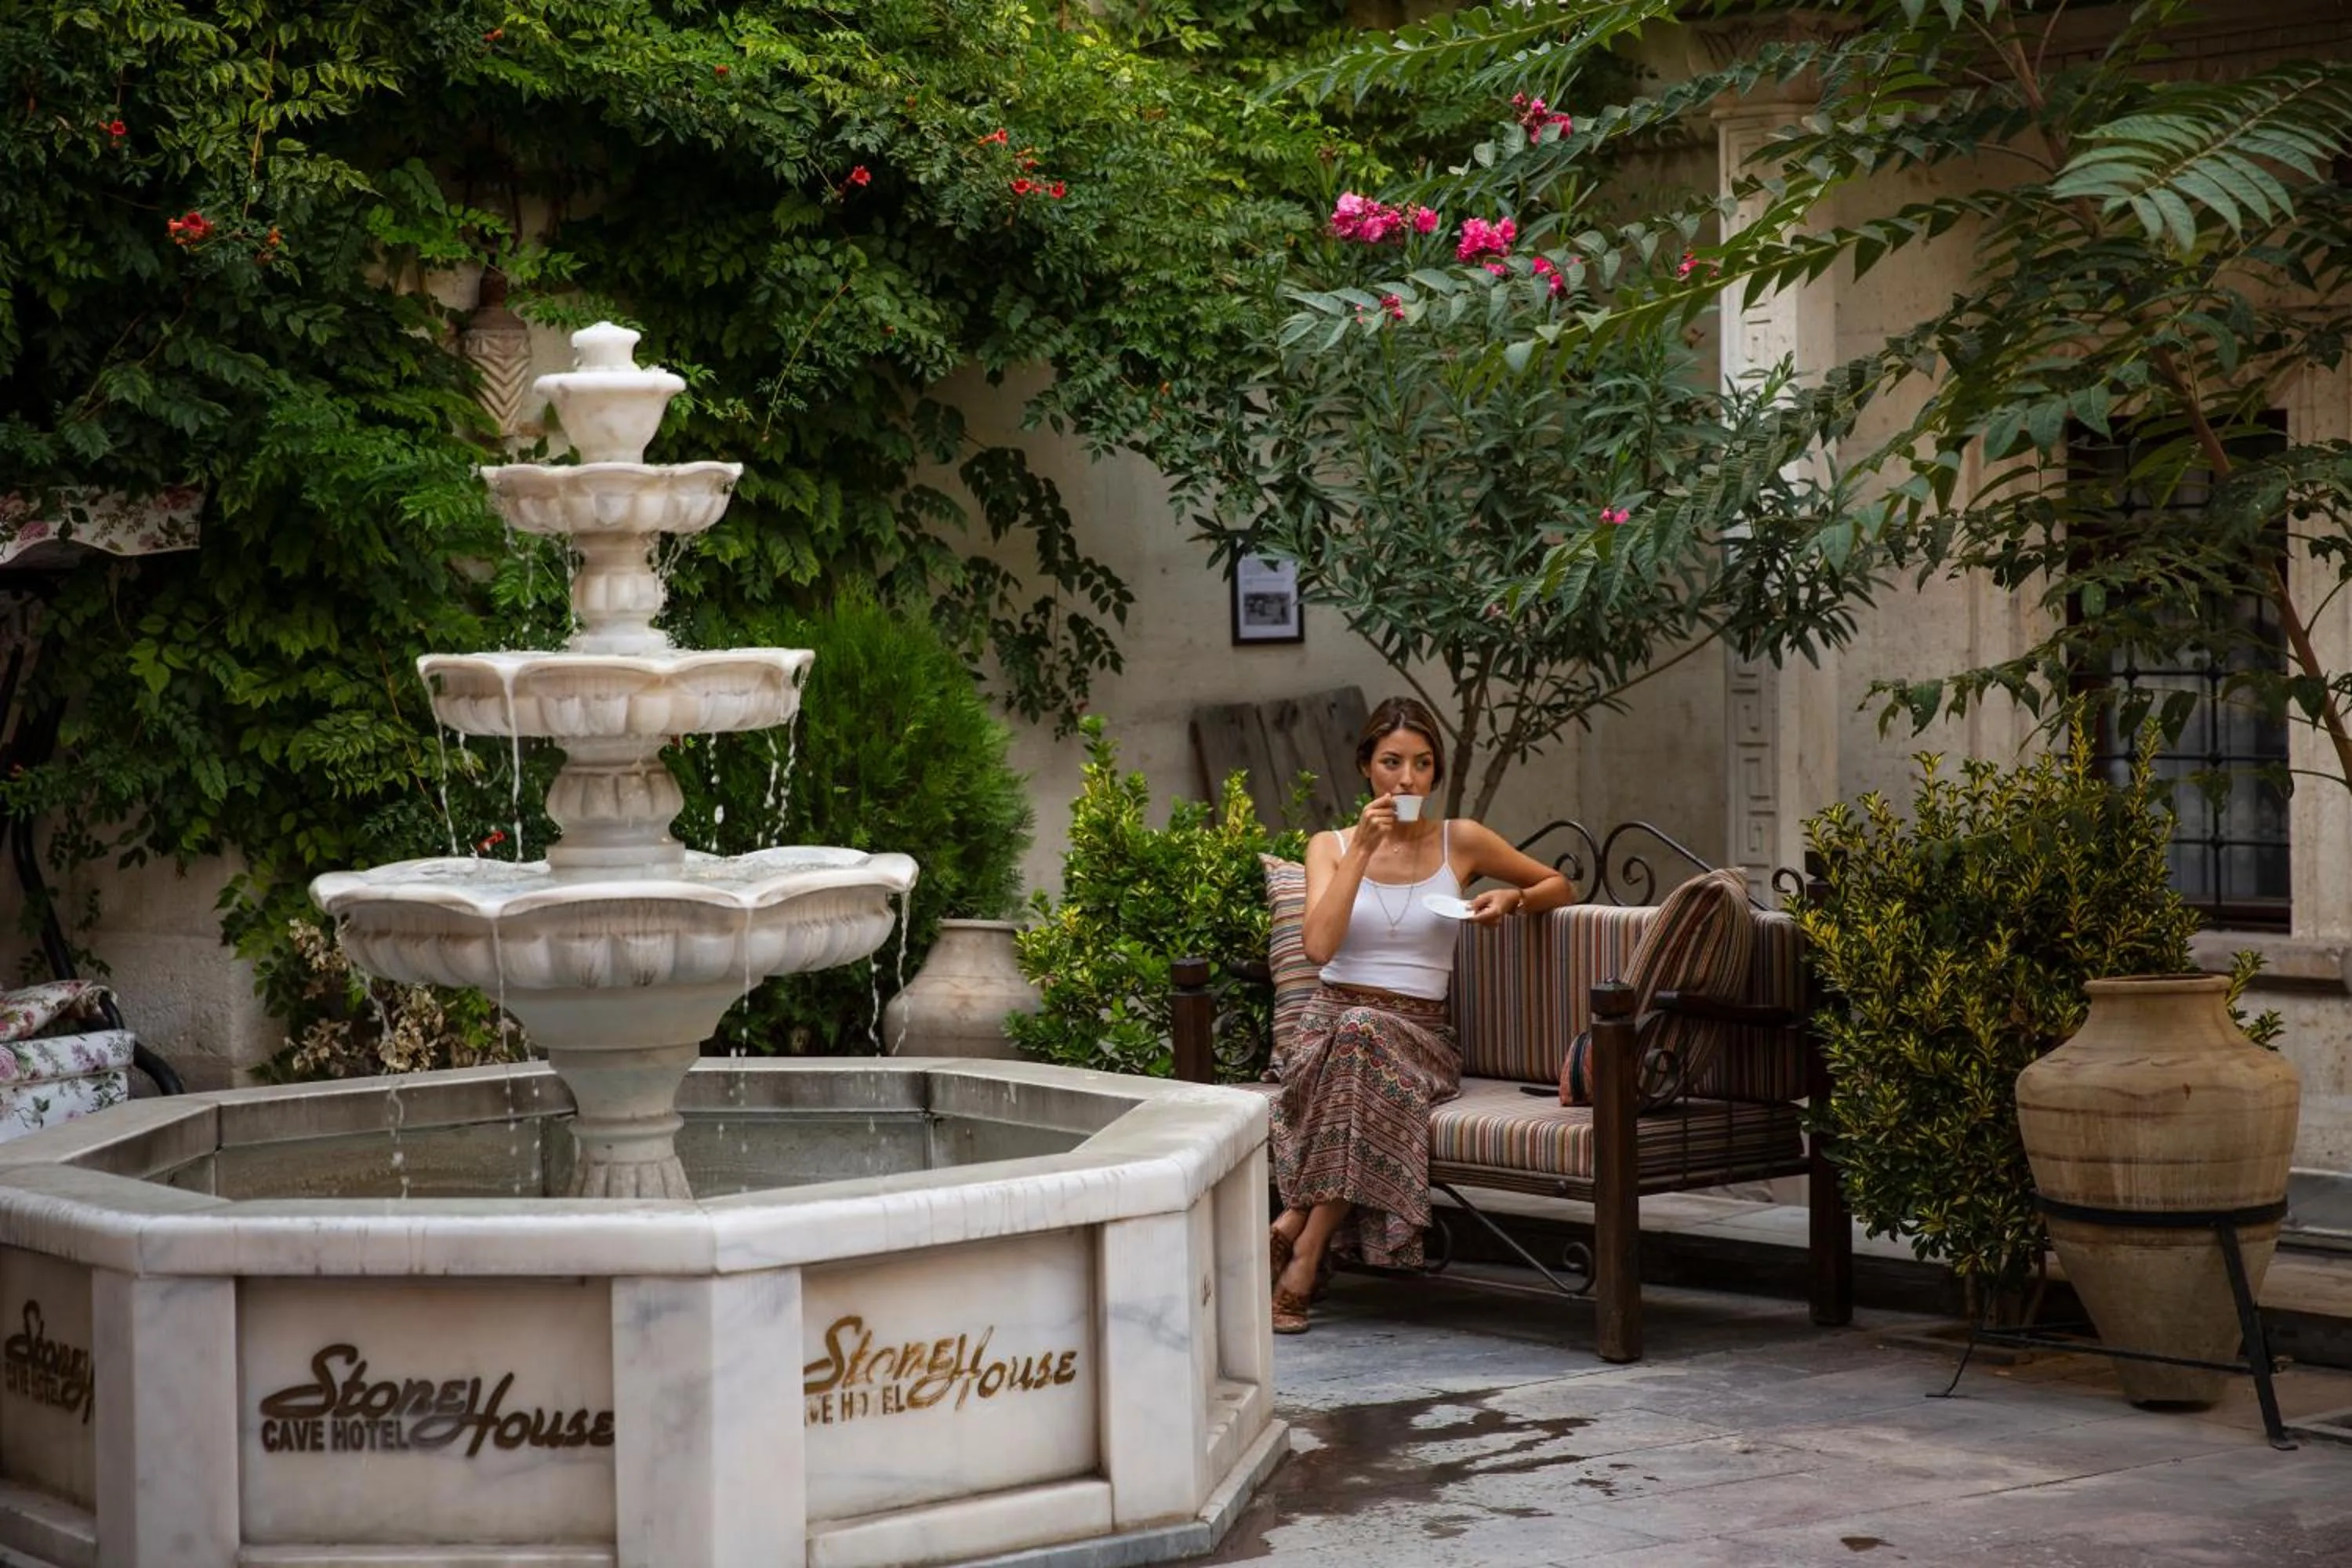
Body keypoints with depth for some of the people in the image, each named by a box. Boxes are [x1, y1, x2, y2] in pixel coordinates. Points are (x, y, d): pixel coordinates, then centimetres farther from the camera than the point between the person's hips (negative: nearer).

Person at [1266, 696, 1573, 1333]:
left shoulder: (1460, 841, 9)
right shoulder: (1331, 846, 8)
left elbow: (1560, 886, 19)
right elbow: (1319, 946, -9)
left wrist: (1512, 900, -2)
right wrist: (1361, 851, -11)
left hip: (1418, 1034, 0)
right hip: (1329, 1022, 0)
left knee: (1364, 1033, -38)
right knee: (1354, 1030, -39)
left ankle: (1299, 1230, -34)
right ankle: (1308, 1246, -33)